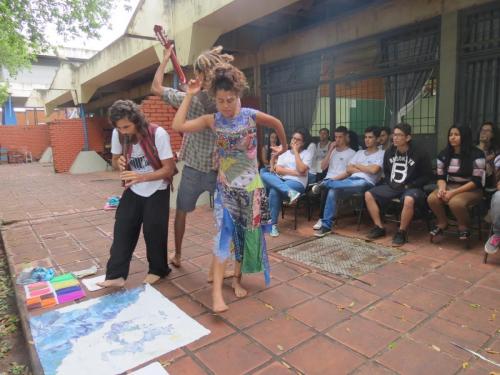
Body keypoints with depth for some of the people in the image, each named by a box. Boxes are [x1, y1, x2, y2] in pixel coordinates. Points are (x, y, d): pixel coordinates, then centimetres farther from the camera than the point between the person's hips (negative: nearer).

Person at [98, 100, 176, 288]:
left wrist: (141, 177, -38)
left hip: (157, 190, -4)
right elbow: (115, 161, 3)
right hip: (133, 190, 4)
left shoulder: (158, 134, -26)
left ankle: (158, 270, 19)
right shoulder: (117, 134, -12)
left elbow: (169, 168, -24)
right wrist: (119, 163, -23)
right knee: (122, 229, -2)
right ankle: (116, 275, 7)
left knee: (153, 230, -3)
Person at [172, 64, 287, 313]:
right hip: (225, 187, -1)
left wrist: (284, 147, 24)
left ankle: (237, 279, 27)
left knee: (247, 234, 9)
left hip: (251, 186, 1)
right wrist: (190, 95, -8)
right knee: (224, 234, -12)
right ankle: (217, 292, -11)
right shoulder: (212, 120, -3)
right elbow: (178, 126, -13)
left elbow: (277, 124, 13)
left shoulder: (252, 116, -5)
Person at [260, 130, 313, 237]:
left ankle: (273, 224, -24)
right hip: (280, 181, 5)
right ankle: (290, 192, -41)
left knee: (274, 191, -35)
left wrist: (296, 151, -3)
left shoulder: (307, 154, 9)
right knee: (263, 173, -27)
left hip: (297, 183, -4)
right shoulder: (284, 153, 21)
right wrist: (295, 172, -7)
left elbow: (301, 170, -10)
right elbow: (278, 170, 4)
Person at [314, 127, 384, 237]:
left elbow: (373, 170, -8)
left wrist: (357, 166, 5)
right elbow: (349, 170, 14)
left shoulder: (381, 154, 9)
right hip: (351, 180, 4)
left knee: (361, 183, -43)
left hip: (366, 183, -4)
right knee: (332, 191, -27)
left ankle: (325, 183, -26)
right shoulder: (359, 152, 25)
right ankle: (326, 225, -26)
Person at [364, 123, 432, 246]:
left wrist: (409, 185, -14)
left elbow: (427, 176, -4)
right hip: (392, 186, 5)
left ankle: (401, 232, -20)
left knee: (409, 200, -39)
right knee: (368, 195, -13)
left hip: (411, 187, -5)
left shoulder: (419, 154, -6)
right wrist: (389, 183, 3)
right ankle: (379, 227, -7)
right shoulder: (389, 153, 9)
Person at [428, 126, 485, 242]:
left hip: (471, 189, -5)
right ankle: (442, 223, 2)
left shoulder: (476, 154, -11)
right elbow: (441, 176, 7)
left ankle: (464, 227, -5)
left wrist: (453, 192, -24)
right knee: (432, 198, -26)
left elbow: (476, 181, -15)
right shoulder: (444, 154, 5)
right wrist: (442, 188, -17)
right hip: (450, 186, 5)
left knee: (455, 202, -36)